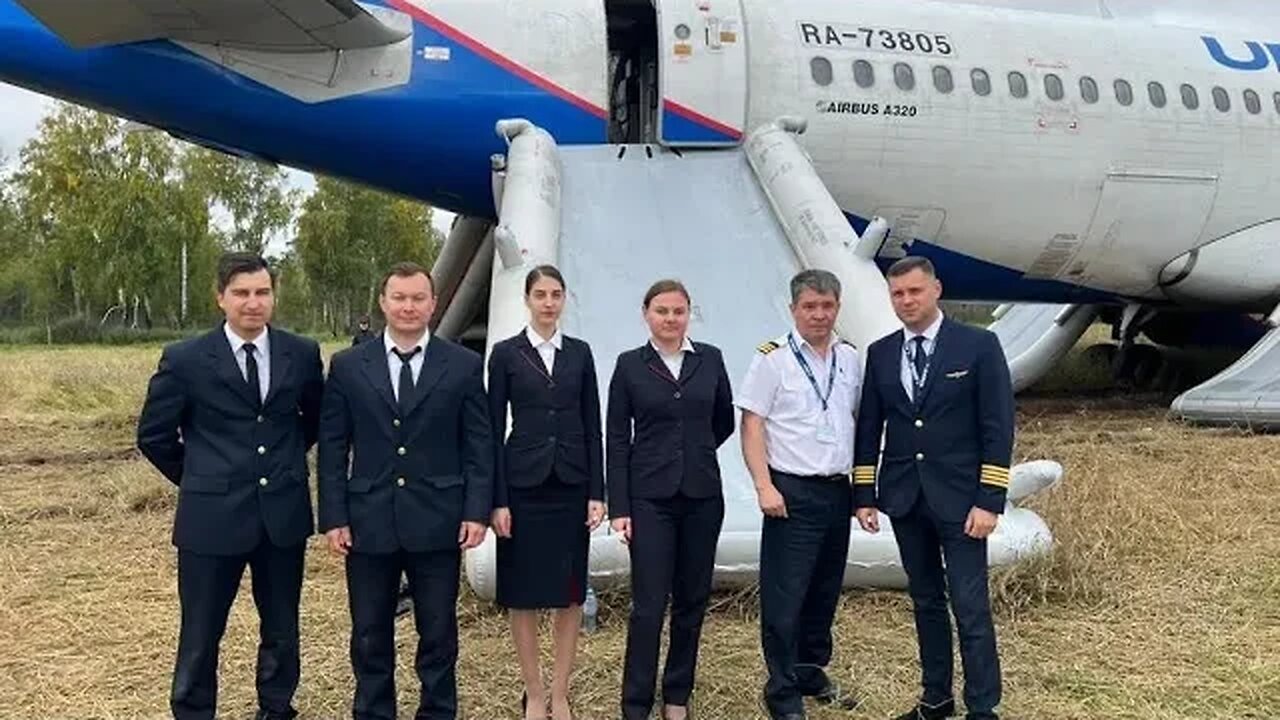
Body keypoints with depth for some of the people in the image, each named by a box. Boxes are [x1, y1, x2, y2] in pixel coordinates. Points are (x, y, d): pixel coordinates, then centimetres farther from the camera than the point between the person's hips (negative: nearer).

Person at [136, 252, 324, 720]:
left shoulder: (302, 354, 1)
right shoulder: (185, 360, -6)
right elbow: (154, 435, 3)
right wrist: (200, 480, 7)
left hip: (283, 513, 3)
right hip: (212, 516, -2)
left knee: (282, 629, 16)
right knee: (200, 635, 6)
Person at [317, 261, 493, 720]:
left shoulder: (464, 366, 2)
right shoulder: (347, 366, 4)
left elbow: (478, 447, 2)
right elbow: (332, 449, 4)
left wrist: (477, 511, -5)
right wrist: (333, 518, -2)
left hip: (437, 522, -1)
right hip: (369, 522, 1)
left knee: (438, 632, 9)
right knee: (370, 635, 10)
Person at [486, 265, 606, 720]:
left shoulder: (580, 353, 7)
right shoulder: (506, 353, -1)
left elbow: (592, 426, 6)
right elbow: (495, 429, -2)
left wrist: (597, 492, -1)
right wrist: (497, 500, -8)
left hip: (571, 484, 2)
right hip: (524, 484, -2)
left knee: (571, 593, 6)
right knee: (523, 594, 5)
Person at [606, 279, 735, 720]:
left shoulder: (710, 359, 3)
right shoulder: (630, 365, -2)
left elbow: (724, 422, 16)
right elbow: (617, 440, -3)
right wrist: (618, 507, -7)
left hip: (702, 496, 3)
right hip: (649, 497, -3)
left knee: (692, 600, 9)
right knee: (649, 604, -3)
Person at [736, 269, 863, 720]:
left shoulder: (850, 359, 9)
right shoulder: (772, 359, -7)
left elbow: (857, 422, 16)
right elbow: (751, 427, -9)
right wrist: (764, 487, -16)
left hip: (838, 491, 6)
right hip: (792, 493, -6)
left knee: (824, 594, 15)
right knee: (785, 598, -2)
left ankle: (812, 674, 32)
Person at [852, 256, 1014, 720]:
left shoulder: (979, 346, -6)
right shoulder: (879, 353, 7)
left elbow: (998, 429, -8)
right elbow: (869, 429, 10)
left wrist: (989, 501, -12)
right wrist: (864, 495, 5)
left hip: (958, 499, -4)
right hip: (904, 498, 4)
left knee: (970, 607, -3)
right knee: (926, 601, 13)